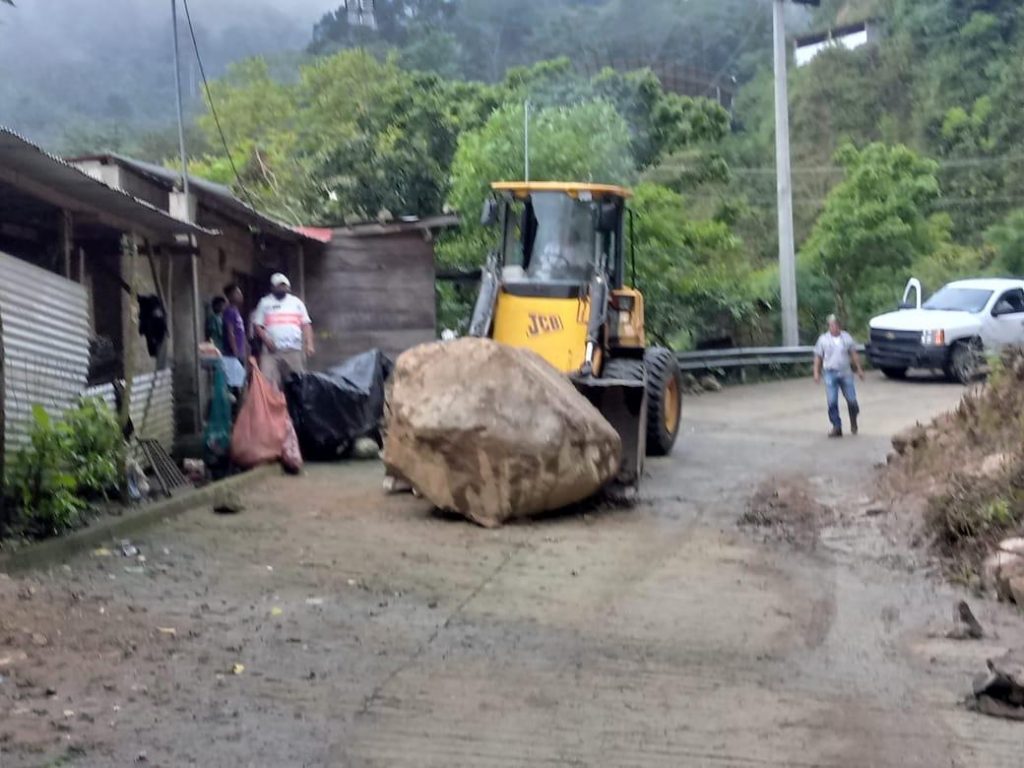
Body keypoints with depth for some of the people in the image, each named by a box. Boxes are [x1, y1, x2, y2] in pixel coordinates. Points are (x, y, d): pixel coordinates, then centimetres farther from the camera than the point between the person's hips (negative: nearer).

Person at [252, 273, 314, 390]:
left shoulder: (296, 302, 14)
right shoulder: (265, 303, 11)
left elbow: (306, 325, 10)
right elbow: (257, 325, 6)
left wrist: (309, 344, -2)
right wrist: (266, 340, -11)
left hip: (294, 350, 2)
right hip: (272, 350, -1)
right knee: (269, 383, -13)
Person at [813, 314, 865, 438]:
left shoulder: (847, 338, 4)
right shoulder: (823, 339, 1)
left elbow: (854, 354, 12)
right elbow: (818, 357, 5)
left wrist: (859, 369, 10)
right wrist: (816, 373, -1)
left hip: (846, 373, 1)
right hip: (830, 373, -1)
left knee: (851, 400, 1)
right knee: (832, 402, -7)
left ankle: (853, 422, 28)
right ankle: (837, 427, 3)